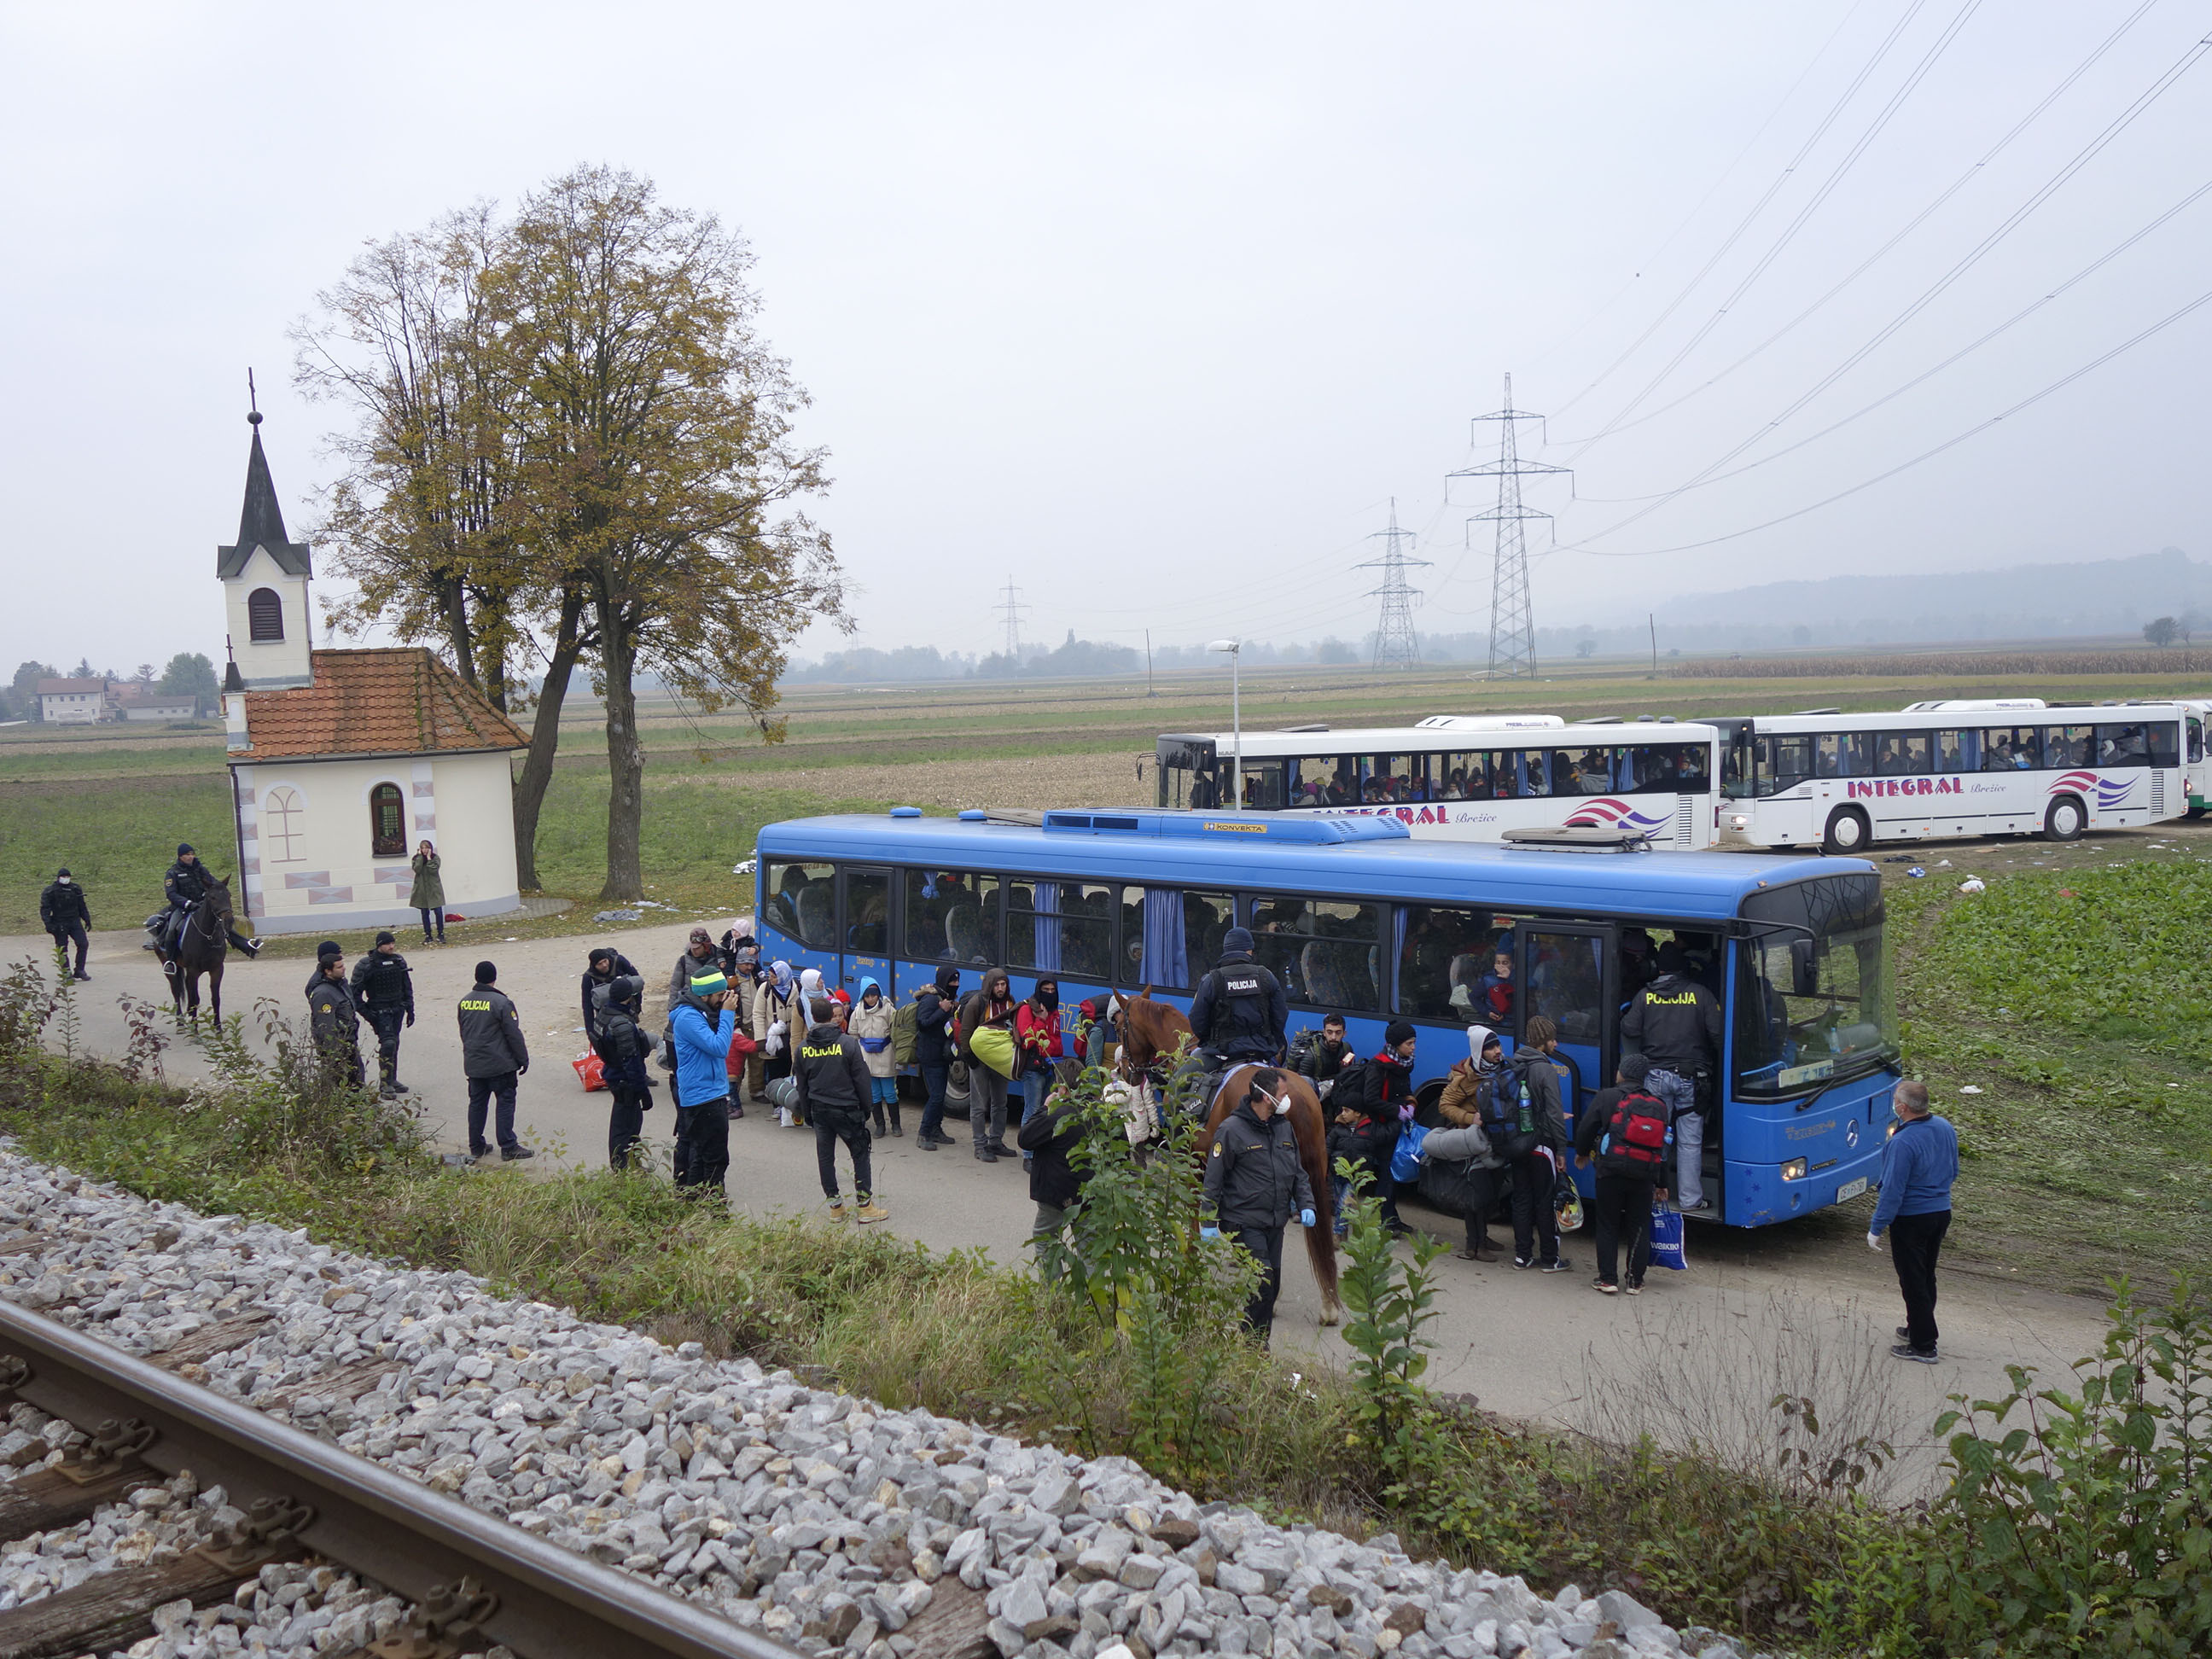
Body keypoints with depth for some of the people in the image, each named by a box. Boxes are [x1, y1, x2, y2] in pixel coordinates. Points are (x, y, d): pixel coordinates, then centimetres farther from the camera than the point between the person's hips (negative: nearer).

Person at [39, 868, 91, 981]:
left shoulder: (75, 889, 9)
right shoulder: (50, 891, -4)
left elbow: (82, 906, 19)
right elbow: (44, 908, -6)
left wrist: (87, 919, 16)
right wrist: (48, 924, -16)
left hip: (74, 921, 3)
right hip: (59, 924, -3)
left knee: (83, 943, -9)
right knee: (62, 949, 1)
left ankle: (80, 971, 1)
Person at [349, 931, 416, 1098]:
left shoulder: (399, 961, 6)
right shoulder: (366, 965, -11)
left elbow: (407, 986, 17)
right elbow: (355, 992, -7)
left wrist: (410, 1009, 13)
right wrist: (367, 1014, -12)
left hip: (398, 1009, 6)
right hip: (379, 1011, -6)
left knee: (394, 1044, 11)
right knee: (388, 1043, -17)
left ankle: (392, 1080, 23)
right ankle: (384, 1084, -11)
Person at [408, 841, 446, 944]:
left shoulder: (435, 858, -1)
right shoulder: (416, 859, 2)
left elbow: (433, 870, -17)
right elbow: (417, 869, -16)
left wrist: (428, 858, -15)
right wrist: (420, 856, -13)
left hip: (434, 889, -2)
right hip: (422, 890, 2)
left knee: (438, 912, -6)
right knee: (425, 913, 6)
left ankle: (440, 934, 6)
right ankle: (428, 936, 13)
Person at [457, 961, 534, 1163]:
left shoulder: (464, 1003, 5)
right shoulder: (500, 1003, -16)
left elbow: (463, 1032, 16)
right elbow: (513, 1034, -13)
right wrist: (523, 1059, -3)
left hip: (473, 1064, 6)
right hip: (500, 1064, -6)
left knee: (477, 1102, 13)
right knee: (506, 1102, -1)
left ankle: (476, 1146, 18)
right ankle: (508, 1147, -2)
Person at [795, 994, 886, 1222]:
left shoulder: (803, 1048, 0)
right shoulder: (848, 1043, -12)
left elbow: (802, 1085, 8)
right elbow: (861, 1078, -8)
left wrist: (808, 1113, 18)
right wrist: (866, 1108, 3)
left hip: (818, 1109, 4)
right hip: (846, 1108, -4)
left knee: (825, 1156, 11)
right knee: (860, 1154, 6)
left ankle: (835, 1206, 14)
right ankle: (864, 1205, 4)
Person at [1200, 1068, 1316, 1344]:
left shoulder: (1285, 1127, 10)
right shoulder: (1232, 1129, -12)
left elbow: (1298, 1172, 18)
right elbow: (1213, 1179, -10)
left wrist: (1305, 1204, 4)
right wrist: (1208, 1221, -12)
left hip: (1275, 1225, 7)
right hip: (1245, 1225, -7)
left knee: (1271, 1286, 10)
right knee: (1262, 1284, -14)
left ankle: (1258, 1346, 22)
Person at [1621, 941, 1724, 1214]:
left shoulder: (1645, 996, 0)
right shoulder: (1701, 995, -3)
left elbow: (1629, 1031, -1)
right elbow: (1718, 1035, -5)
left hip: (1655, 1076, 1)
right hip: (1691, 1078, -1)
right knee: (1690, 1141, 4)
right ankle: (1690, 1200, 7)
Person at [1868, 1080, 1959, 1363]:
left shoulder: (1903, 1143, -28)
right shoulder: (1946, 1128, -2)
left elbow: (1893, 1191, -24)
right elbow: (1953, 1172, 13)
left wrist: (1876, 1228, -15)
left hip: (1911, 1220, -8)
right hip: (1942, 1213, 8)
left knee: (1913, 1281, 4)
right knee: (1927, 1276, 22)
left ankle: (1924, 1346, 10)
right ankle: (1919, 1328, 38)